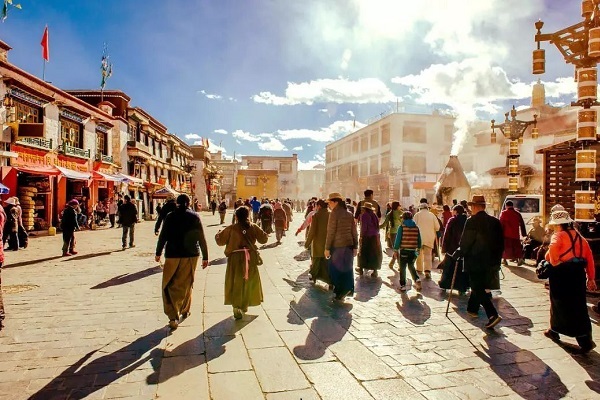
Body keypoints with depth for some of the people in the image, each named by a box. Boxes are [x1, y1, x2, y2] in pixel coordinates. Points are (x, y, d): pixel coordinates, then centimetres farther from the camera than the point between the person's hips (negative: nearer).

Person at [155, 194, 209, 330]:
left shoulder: (170, 216, -1)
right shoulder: (195, 216, -1)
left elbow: (163, 236, 1)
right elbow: (201, 238, -2)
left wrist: (158, 253, 15)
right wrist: (205, 257, 4)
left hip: (172, 254, -1)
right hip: (191, 254, 2)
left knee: (169, 286, 3)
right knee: (186, 284, 17)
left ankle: (173, 317, -8)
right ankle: (185, 310, 32)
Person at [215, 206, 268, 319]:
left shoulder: (231, 228, -7)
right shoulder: (253, 227, -3)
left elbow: (220, 241, -1)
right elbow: (264, 239, 0)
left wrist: (217, 234, 20)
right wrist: (265, 234, 22)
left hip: (235, 258, -2)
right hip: (250, 258, 2)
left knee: (235, 283, 5)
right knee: (249, 281, 18)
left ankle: (237, 307, -7)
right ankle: (245, 306, 31)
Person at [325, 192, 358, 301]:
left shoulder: (335, 213, -12)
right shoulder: (349, 214, 8)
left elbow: (331, 232, -13)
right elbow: (354, 232, 8)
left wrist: (327, 248, -10)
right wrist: (355, 247, 13)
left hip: (338, 245, -6)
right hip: (349, 244, 7)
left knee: (336, 268, 4)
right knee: (346, 267, 14)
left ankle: (342, 290, 2)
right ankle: (348, 289, 20)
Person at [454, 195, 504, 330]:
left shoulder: (472, 221, -16)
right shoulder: (495, 221, 4)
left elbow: (465, 243, -16)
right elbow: (501, 243, 9)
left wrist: (457, 254, -1)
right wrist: (497, 259, 18)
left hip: (475, 261, -7)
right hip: (491, 261, 7)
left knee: (479, 289, -1)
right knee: (479, 286, 22)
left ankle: (493, 315, -12)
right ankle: (472, 309, 36)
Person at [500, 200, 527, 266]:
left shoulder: (503, 213, -3)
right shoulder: (518, 213, 7)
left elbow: (501, 224, -7)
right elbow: (522, 224, 9)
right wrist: (524, 234, 14)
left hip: (506, 234, -2)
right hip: (515, 234, 2)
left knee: (505, 246, 7)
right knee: (517, 246, 8)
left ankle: (504, 260, 11)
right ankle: (520, 258, -5)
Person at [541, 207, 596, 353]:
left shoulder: (558, 235, -6)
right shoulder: (579, 236, 15)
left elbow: (553, 249, -28)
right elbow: (589, 257, 13)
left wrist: (552, 262, -11)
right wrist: (591, 278, 16)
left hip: (562, 272, -6)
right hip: (578, 272, 6)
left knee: (559, 303, 10)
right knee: (579, 305, 10)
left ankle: (555, 331, 26)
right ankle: (585, 340, 7)